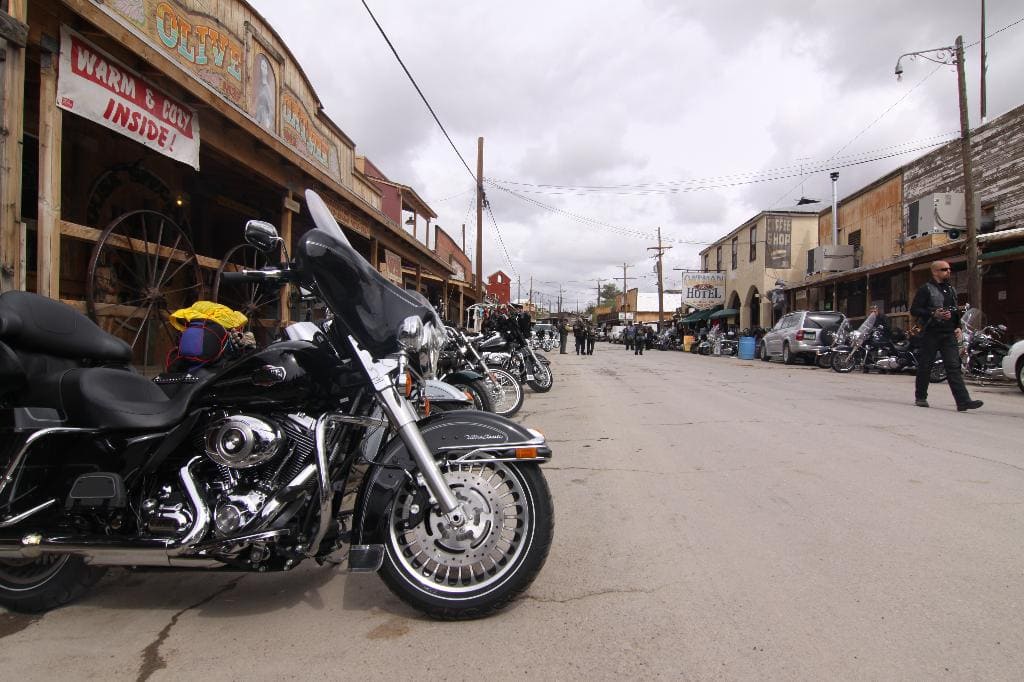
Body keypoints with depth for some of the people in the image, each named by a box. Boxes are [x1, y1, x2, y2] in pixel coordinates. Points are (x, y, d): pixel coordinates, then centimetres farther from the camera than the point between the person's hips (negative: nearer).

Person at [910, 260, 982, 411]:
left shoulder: (951, 289, 18)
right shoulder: (926, 289, -4)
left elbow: (956, 311, 26)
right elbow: (914, 310, -10)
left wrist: (958, 326, 13)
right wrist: (933, 314, -20)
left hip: (949, 334, 5)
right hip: (931, 333, -5)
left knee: (954, 366, -3)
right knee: (925, 366, 3)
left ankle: (963, 401, -11)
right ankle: (920, 397, 17)